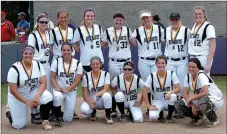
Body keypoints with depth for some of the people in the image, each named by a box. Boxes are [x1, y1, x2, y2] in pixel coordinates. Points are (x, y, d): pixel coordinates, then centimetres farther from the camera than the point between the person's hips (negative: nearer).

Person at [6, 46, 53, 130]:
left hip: (33, 92, 3)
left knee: (48, 97, -28)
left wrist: (37, 97, -28)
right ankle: (10, 114, 31)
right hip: (17, 96, -3)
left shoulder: (38, 65, -8)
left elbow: (43, 83, -11)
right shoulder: (14, 69, -19)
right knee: (19, 125, -4)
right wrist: (27, 102, -22)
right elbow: (12, 90, -19)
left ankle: (45, 120, -4)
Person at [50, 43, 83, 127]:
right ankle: (58, 118, -14)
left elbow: (77, 81, -7)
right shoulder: (57, 61, -2)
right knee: (57, 96, -40)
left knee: (68, 119, -6)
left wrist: (67, 90, -20)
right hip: (59, 89, 0)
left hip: (72, 91, 0)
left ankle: (69, 112, 33)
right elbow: (52, 77, -2)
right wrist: (56, 87, -21)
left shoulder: (77, 63, -4)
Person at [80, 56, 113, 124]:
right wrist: (90, 103, -20)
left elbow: (105, 90, -15)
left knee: (106, 95, -36)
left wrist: (96, 96, -32)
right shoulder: (86, 76, -2)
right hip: (90, 100, 1)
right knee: (83, 109, -32)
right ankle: (93, 112, 7)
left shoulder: (106, 74, -4)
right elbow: (85, 93, -4)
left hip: (101, 101, -1)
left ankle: (108, 116, -14)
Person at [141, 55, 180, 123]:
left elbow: (178, 89, -13)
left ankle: (169, 116, -6)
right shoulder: (152, 76, -9)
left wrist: (170, 92, -34)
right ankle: (160, 113, 9)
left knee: (173, 96, -35)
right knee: (152, 116, -31)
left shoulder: (172, 74, -8)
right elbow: (145, 92, -9)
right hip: (157, 101, -1)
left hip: (169, 101, 1)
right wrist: (149, 105, -17)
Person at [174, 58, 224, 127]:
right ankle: (198, 117, 11)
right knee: (178, 104, -12)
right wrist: (192, 105, -17)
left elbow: (205, 93, -38)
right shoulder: (188, 76, -4)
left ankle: (214, 119, -10)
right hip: (200, 100, 6)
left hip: (216, 99, -6)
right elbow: (185, 94, -4)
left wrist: (191, 98, -28)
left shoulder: (201, 75, -24)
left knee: (203, 101, -42)